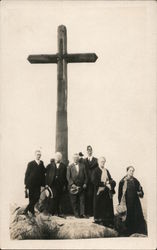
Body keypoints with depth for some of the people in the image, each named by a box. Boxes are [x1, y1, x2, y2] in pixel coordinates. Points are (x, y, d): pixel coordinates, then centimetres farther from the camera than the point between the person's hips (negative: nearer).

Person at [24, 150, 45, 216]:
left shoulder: (41, 163, 10)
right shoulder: (30, 164, 1)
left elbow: (43, 172, 2)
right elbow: (27, 174, -1)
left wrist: (40, 164, -5)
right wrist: (26, 184, -6)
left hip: (38, 185, 3)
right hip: (31, 184, -3)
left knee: (37, 198, -3)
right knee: (31, 199, 2)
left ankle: (26, 210, 13)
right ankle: (32, 212, 15)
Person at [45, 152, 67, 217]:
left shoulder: (63, 166, 10)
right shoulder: (50, 165, 7)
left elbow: (65, 176, 8)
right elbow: (47, 175, 3)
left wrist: (64, 185, 2)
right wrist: (46, 184, -4)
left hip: (60, 185, 1)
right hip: (52, 184, -1)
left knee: (59, 199, 4)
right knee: (52, 198, -7)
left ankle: (59, 212, 11)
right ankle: (50, 212, 1)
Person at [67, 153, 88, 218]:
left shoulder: (82, 166, 10)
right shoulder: (70, 166, 5)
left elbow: (85, 175, 9)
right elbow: (68, 177, -1)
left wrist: (85, 183, -1)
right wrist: (72, 184, -11)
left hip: (81, 186, 1)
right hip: (73, 186, -1)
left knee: (82, 200, -1)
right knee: (74, 201, 2)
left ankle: (82, 213, 1)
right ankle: (76, 214, 10)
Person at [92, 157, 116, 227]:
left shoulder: (106, 171, 16)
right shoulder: (96, 170, -3)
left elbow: (111, 180, 13)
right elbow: (94, 181, -14)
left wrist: (110, 183, -10)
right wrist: (104, 184, -14)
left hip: (107, 192, 5)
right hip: (99, 192, -5)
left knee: (108, 207, 4)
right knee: (100, 207, -3)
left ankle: (108, 222, 8)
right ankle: (99, 221, 4)